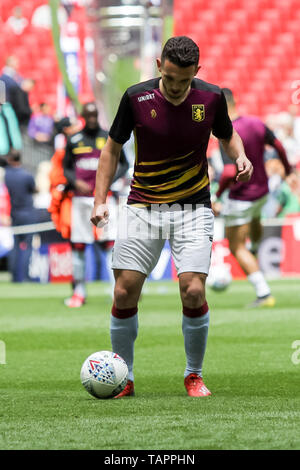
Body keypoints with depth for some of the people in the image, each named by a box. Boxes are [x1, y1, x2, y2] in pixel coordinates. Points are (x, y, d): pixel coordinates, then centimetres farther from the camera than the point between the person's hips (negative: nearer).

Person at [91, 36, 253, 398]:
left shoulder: (211, 98, -6)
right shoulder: (136, 97, -8)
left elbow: (227, 135, 14)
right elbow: (113, 147, 4)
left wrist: (240, 156, -9)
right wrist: (100, 200, -3)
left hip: (193, 208, 0)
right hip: (142, 206, 1)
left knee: (193, 291, -14)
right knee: (125, 293, -6)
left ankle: (194, 375, 8)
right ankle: (123, 378, 12)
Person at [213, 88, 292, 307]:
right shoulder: (256, 123, -7)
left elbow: (230, 173, -35)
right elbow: (278, 145, 7)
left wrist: (218, 193, -16)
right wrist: (287, 167, 26)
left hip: (240, 197, -7)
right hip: (262, 190, 7)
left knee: (237, 248, 4)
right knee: (254, 220, 39)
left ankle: (264, 293, -5)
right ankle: (255, 250, 68)